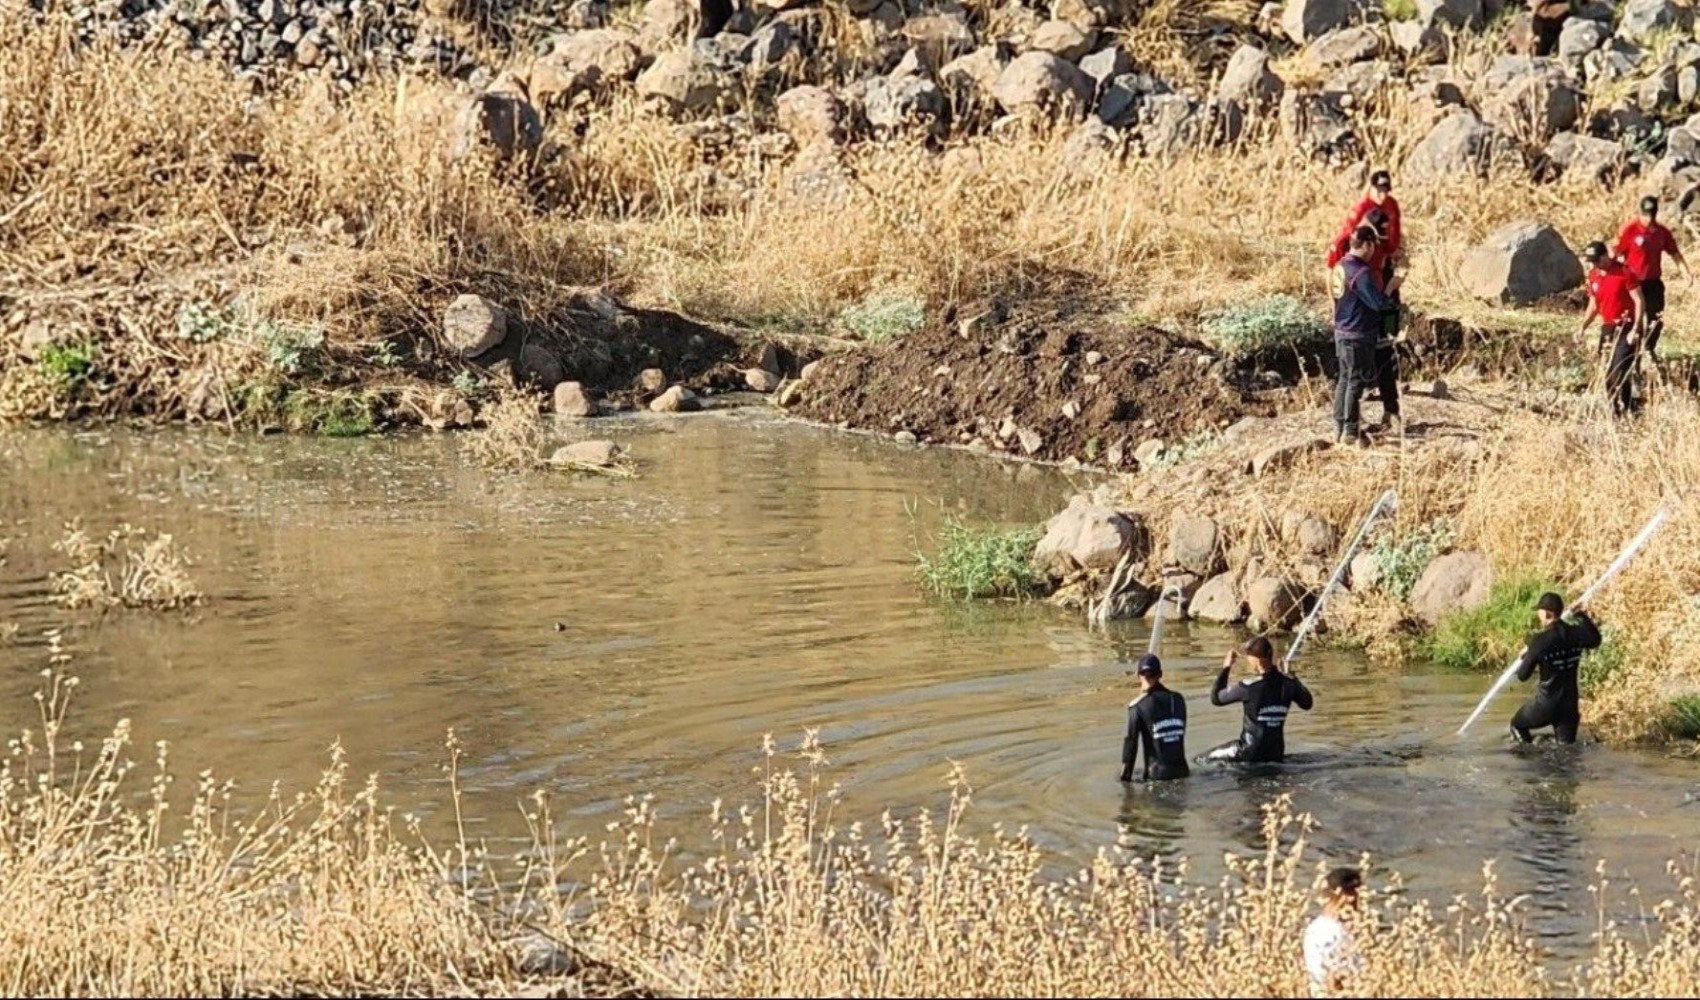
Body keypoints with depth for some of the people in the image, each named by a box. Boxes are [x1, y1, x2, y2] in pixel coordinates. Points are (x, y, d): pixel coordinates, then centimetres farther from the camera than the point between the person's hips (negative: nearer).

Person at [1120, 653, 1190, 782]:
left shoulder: (1138, 706, -6)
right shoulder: (1178, 699, 8)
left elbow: (1130, 743, -3)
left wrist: (1125, 777, 4)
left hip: (1157, 775, -5)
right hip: (1181, 772, 5)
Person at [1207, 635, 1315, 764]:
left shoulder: (1248, 688, -20)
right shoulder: (1288, 684, -7)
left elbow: (1215, 698, -5)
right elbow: (1307, 704, 13)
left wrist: (1225, 667, 3)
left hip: (1251, 753, -5)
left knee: (1211, 758, 12)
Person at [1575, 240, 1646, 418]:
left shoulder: (1624, 272, -14)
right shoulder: (1593, 276, 6)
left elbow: (1639, 301, -13)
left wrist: (1635, 330, -19)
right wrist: (1583, 327, 4)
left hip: (1626, 329, -7)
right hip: (1607, 329, 7)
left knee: (1619, 372, -16)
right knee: (1607, 375, 5)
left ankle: (1628, 407, -7)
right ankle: (1613, 408, 15)